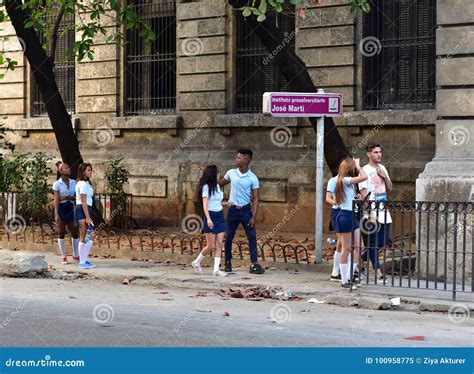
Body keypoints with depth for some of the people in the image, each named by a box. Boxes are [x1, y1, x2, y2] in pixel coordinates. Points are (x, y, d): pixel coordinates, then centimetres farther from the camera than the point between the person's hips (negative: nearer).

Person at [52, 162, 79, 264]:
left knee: (75, 232, 1)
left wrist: (69, 197, -6)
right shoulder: (57, 184, -3)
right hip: (61, 208, -4)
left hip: (71, 209, 4)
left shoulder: (73, 182, 10)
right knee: (61, 233, 2)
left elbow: (76, 197, 14)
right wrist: (57, 214, -12)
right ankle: (64, 257, 9)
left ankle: (76, 255, 15)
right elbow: (56, 200, -7)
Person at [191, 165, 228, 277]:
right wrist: (208, 218, -25)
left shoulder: (217, 186, 14)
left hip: (220, 216, 7)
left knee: (219, 244, -1)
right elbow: (205, 204, -16)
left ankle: (216, 269, -1)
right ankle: (196, 262, 17)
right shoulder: (206, 187, -9)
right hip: (211, 216, -7)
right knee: (211, 246, -3)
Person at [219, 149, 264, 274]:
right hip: (233, 209, 2)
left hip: (246, 210, -2)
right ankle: (228, 263, 19)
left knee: (252, 237, -4)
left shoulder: (253, 178, -6)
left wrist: (253, 217, -12)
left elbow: (255, 199, -6)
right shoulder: (231, 173, 1)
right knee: (229, 237, 6)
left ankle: (254, 264, 0)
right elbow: (220, 183, 20)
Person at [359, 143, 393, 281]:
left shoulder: (382, 168, 13)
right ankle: (378, 272, 3)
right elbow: (364, 193, -12)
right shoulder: (365, 170, -8)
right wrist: (371, 214, -18)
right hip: (372, 213, -7)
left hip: (383, 212, 7)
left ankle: (361, 259, 26)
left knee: (383, 242, 9)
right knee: (373, 242, -2)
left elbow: (390, 189, 17)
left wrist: (385, 177, -2)